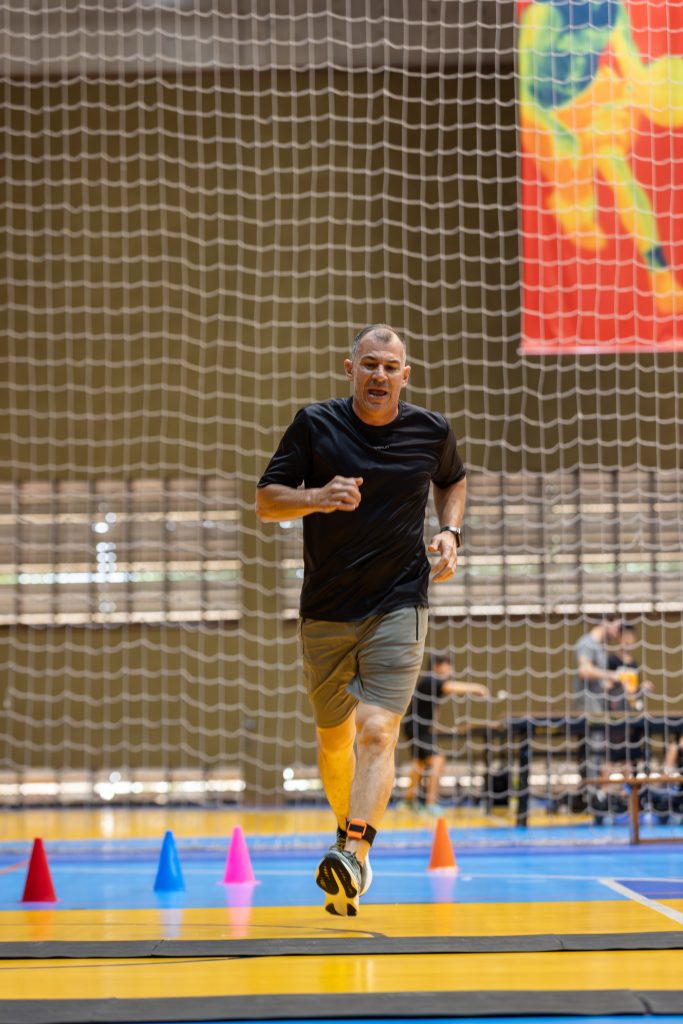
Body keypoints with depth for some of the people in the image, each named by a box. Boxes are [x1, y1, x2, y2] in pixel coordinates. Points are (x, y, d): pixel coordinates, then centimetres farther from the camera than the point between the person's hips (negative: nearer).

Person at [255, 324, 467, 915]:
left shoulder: (431, 432, 0)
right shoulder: (315, 425, -3)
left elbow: (453, 481, 23)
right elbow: (265, 501, -2)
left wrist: (450, 532, 4)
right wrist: (317, 497, -22)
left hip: (399, 606, -2)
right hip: (325, 614, 2)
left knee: (377, 732, -19)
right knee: (334, 739, 13)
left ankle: (353, 855, -29)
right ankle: (349, 829, 37)